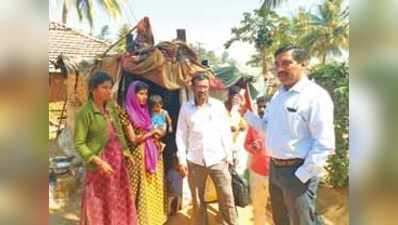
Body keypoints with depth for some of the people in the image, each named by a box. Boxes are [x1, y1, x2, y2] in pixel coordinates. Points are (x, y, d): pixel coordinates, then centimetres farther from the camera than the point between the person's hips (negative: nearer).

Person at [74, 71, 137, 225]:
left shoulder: (111, 107, 4)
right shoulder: (85, 112, -15)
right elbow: (79, 144, -16)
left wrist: (125, 151, 4)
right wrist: (99, 162, -22)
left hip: (117, 162, 6)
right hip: (99, 165, -6)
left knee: (119, 202, 17)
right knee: (99, 206, 9)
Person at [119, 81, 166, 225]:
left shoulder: (144, 111, 12)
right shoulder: (126, 113, -10)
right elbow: (133, 139, -15)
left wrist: (157, 136, -4)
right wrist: (153, 132, -11)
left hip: (152, 155, 7)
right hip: (139, 157, -7)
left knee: (153, 190, 13)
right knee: (142, 192, 3)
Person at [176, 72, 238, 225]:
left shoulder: (218, 105, 2)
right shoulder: (185, 108, 2)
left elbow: (226, 132, 3)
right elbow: (181, 135, 2)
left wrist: (228, 156, 0)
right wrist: (182, 160, -2)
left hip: (217, 159, 0)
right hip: (195, 161, 1)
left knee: (227, 198, 3)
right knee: (198, 199, 12)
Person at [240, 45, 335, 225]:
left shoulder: (315, 95, -17)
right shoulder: (278, 94, 8)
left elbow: (324, 145, -21)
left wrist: (301, 176, -20)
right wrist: (246, 113, 4)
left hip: (297, 170, -8)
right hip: (275, 168, 8)